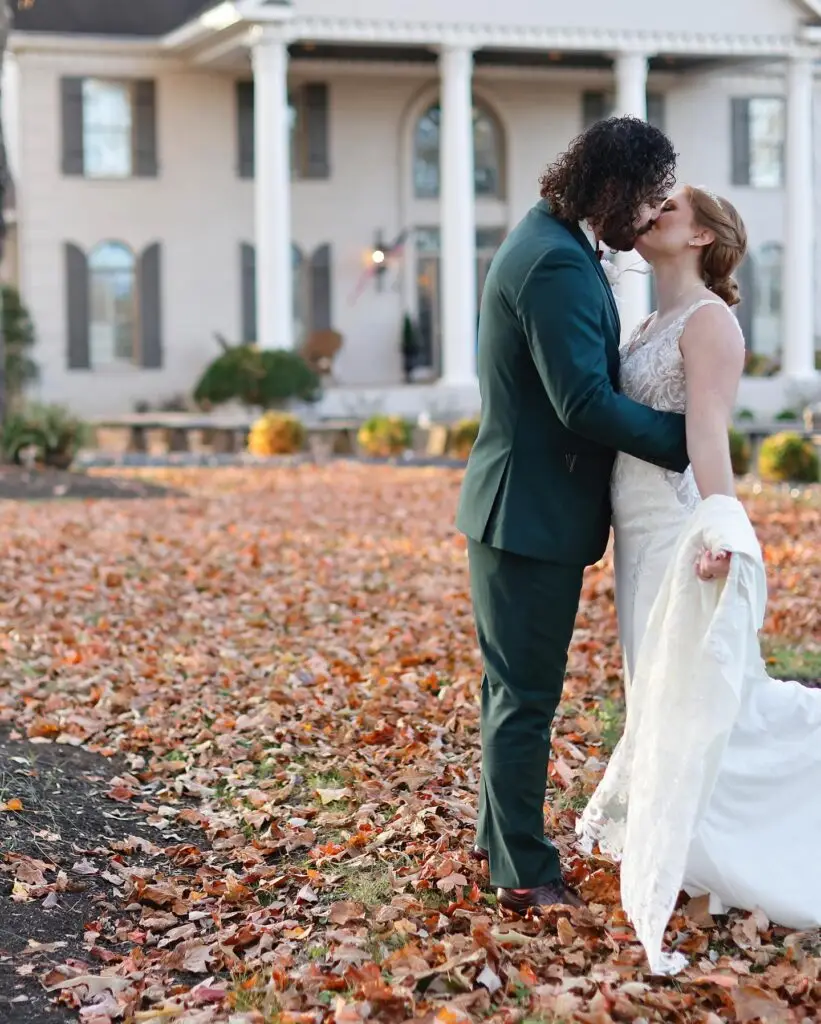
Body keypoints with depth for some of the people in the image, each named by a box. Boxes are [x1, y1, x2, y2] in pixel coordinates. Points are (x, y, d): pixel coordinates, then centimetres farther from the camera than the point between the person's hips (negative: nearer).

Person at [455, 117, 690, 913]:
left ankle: (499, 833, 34)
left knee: (516, 687, 20)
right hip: (533, 515, -11)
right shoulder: (558, 264, -22)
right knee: (527, 696, -1)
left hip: (520, 509, 11)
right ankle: (524, 875, 8)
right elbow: (585, 403, -27)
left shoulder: (550, 242, 11)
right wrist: (688, 439, -18)